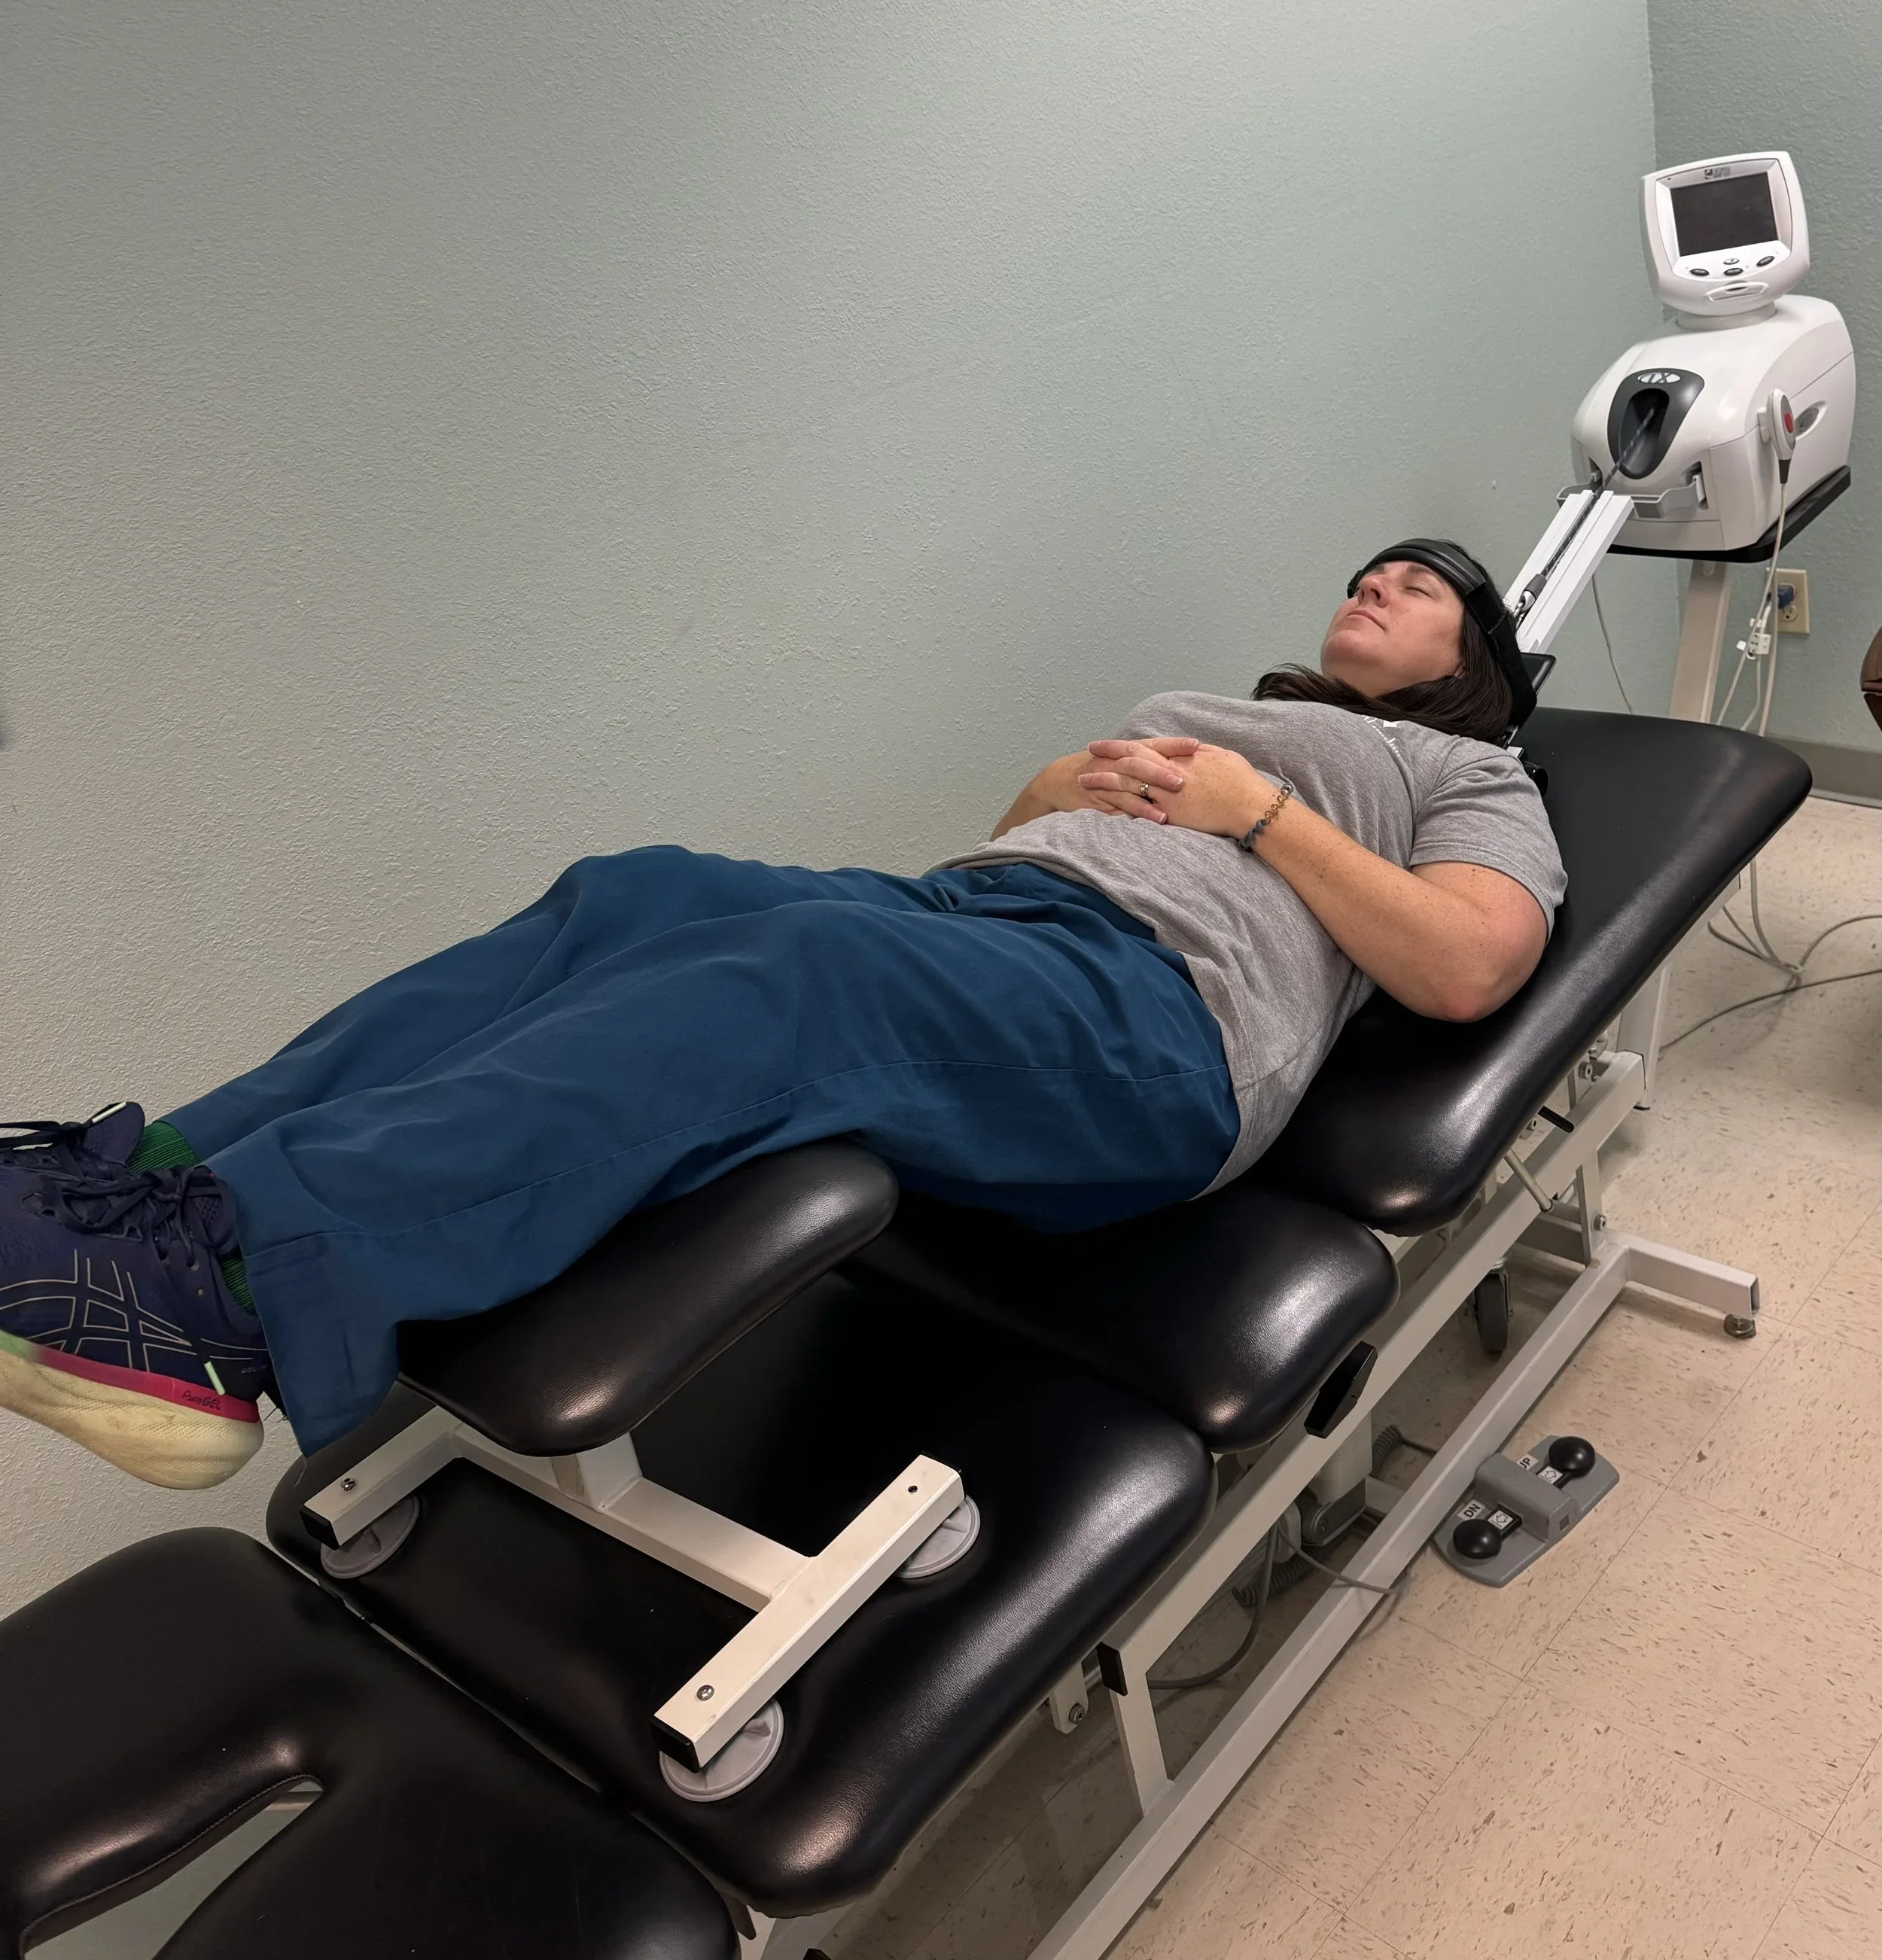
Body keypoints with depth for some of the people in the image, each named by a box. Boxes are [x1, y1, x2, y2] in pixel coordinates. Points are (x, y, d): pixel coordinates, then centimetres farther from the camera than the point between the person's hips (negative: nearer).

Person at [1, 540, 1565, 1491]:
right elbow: (1016, 816, 32)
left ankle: (248, 1278, -44)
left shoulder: (1469, 775, 24)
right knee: (638, 897, -21)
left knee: (804, 972, -35)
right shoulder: (1214, 707, 41)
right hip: (978, 908, 6)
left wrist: (1264, 811, 0)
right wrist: (1081, 778, 11)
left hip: (1162, 1021, -6)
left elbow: (1466, 969, 2)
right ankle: (174, 1181, -31)